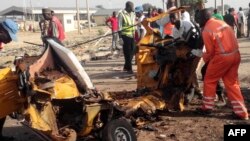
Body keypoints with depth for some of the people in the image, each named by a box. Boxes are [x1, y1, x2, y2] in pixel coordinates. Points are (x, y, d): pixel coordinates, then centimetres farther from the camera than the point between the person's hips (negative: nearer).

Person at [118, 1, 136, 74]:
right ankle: (129, 68, 8)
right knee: (127, 53, -1)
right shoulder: (122, 14, -8)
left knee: (131, 52, 10)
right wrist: (120, 37, -14)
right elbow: (119, 27, -9)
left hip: (132, 36, 7)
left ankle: (126, 67, 25)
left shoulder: (133, 14, 12)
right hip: (125, 36, -6)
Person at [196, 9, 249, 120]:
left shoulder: (206, 30, -10)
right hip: (235, 54, 7)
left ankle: (207, 107, 19)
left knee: (210, 80, 12)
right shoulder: (222, 23, 13)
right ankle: (241, 112, 13)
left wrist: (204, 57, 15)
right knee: (232, 83, 14)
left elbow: (210, 51, -7)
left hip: (222, 57, -7)